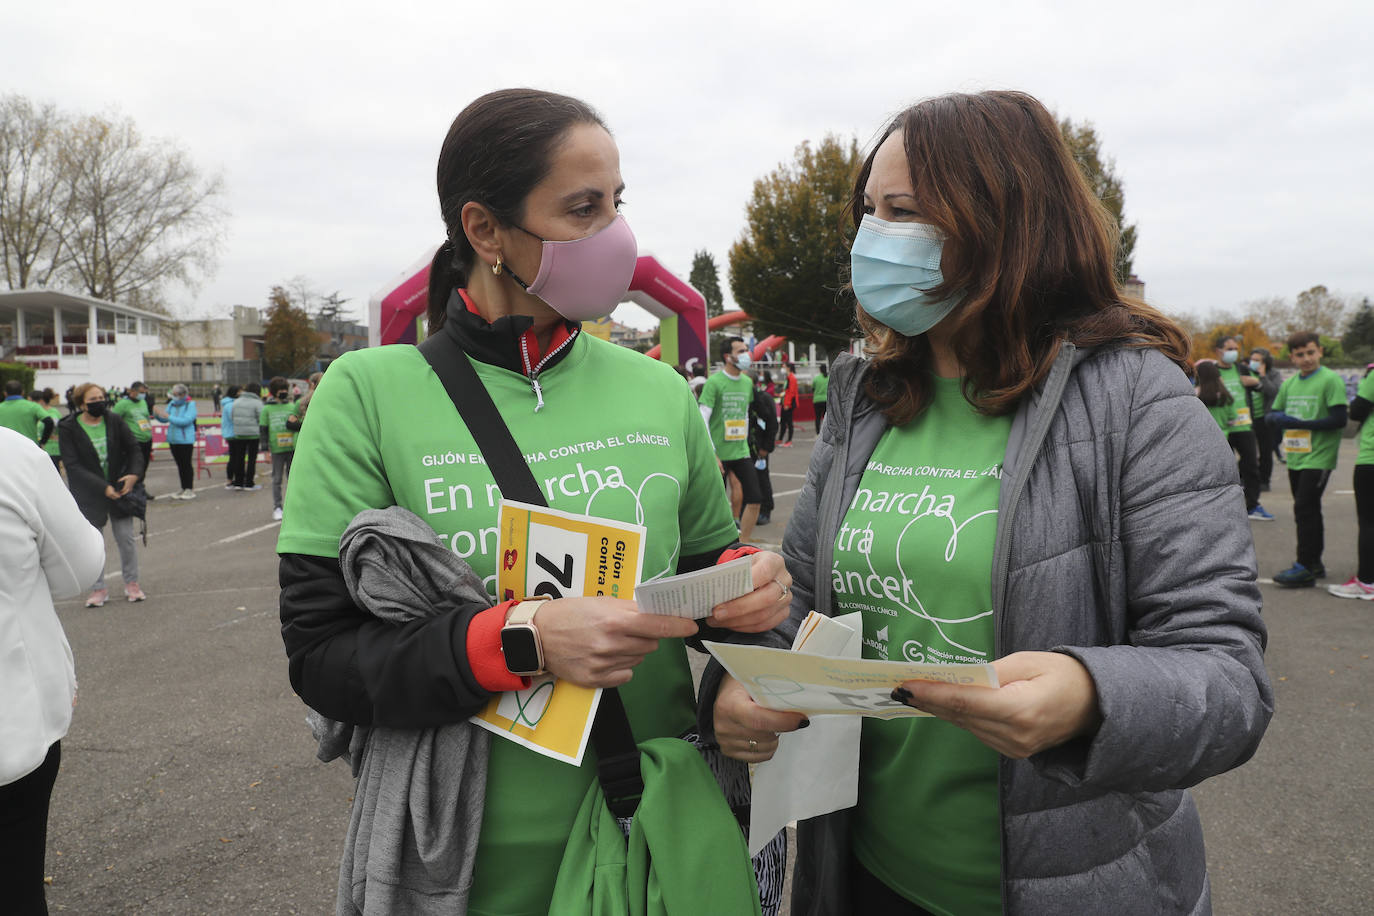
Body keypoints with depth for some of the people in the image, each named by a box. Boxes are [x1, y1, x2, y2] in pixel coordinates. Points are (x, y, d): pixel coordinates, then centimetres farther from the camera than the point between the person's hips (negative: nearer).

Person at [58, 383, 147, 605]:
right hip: (88, 495, -2)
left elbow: (134, 449, 6)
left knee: (126, 538, 4)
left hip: (119, 489, 2)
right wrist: (103, 487, -21)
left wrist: (134, 474, -13)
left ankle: (131, 583, 19)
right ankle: (98, 589, 16)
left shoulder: (115, 422, 0)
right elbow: (72, 465, -13)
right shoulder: (68, 428, -8)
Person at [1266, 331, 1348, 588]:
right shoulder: (1289, 383, 11)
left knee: (1304, 509, -10)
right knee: (1308, 510, 14)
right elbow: (1273, 413, 16)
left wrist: (1299, 424, -20)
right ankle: (1314, 564, 24)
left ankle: (1305, 568, -6)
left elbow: (1339, 419, -16)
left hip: (1318, 457, -7)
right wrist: (1278, 418, -8)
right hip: (1295, 457, 7)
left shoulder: (1330, 380, -9)